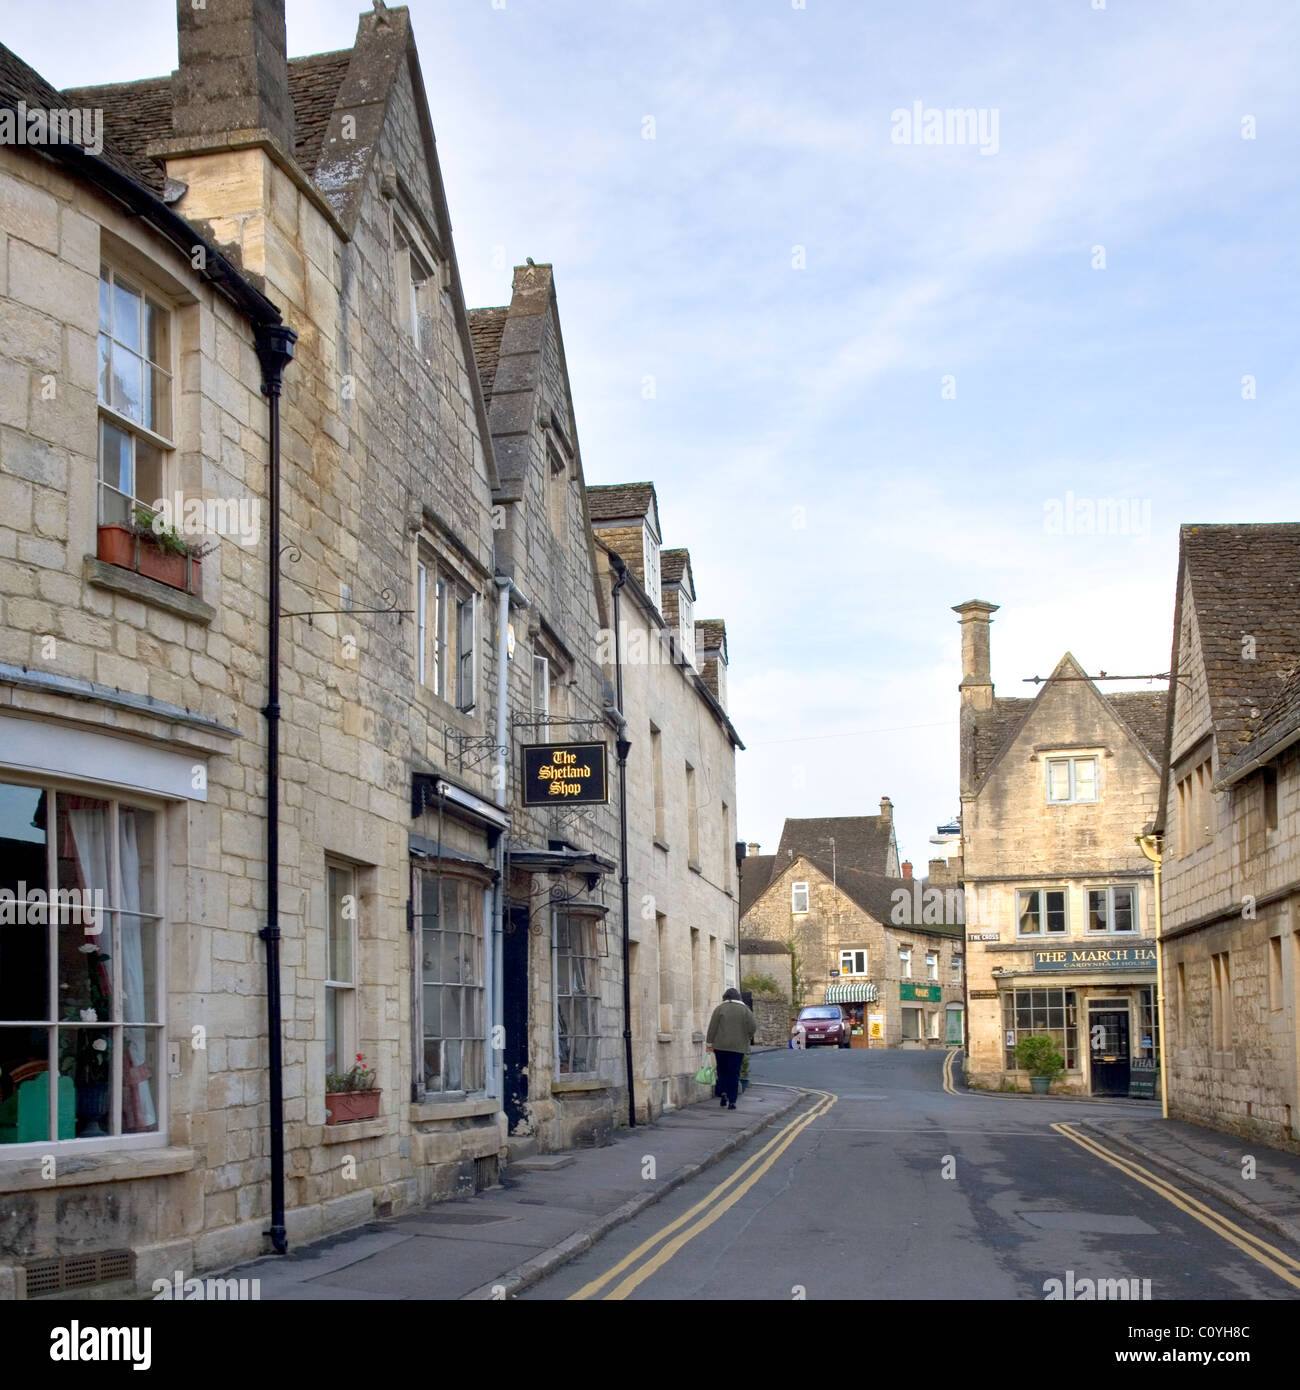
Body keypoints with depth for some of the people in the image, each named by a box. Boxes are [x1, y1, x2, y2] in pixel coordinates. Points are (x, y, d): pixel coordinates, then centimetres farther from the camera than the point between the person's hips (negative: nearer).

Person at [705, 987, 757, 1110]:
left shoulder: (720, 1008, 0)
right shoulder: (744, 1010, 2)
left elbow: (712, 1027, -3)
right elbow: (753, 1026, -6)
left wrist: (709, 1043, 4)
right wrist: (747, 1038, 11)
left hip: (720, 1046, 0)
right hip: (738, 1047, 0)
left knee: (722, 1070, 16)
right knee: (734, 1073, 3)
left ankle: (723, 1092, -3)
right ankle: (731, 1101, -2)